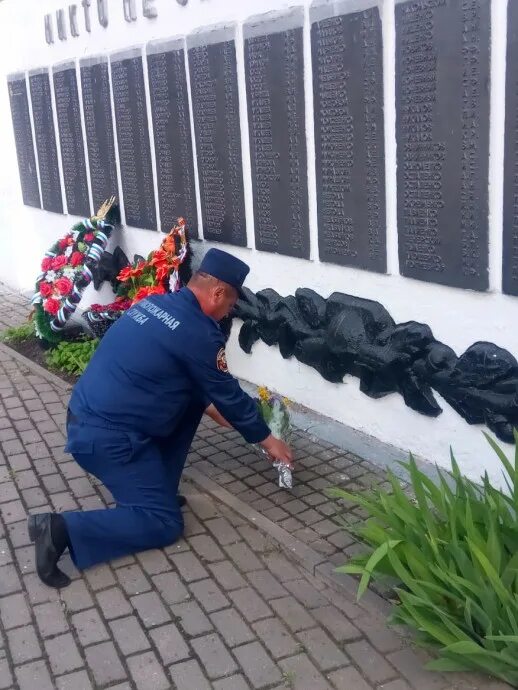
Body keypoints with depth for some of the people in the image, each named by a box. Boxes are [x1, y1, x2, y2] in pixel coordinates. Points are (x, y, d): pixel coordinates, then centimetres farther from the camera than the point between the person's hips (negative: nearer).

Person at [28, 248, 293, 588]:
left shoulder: (156, 303, 11)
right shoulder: (199, 334, -15)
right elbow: (229, 394, -3)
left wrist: (212, 408, 31)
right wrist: (267, 439, 12)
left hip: (86, 419, 9)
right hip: (108, 437, -9)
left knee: (191, 400, 18)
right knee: (164, 524, 0)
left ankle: (156, 490, 19)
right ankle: (62, 529, -10)